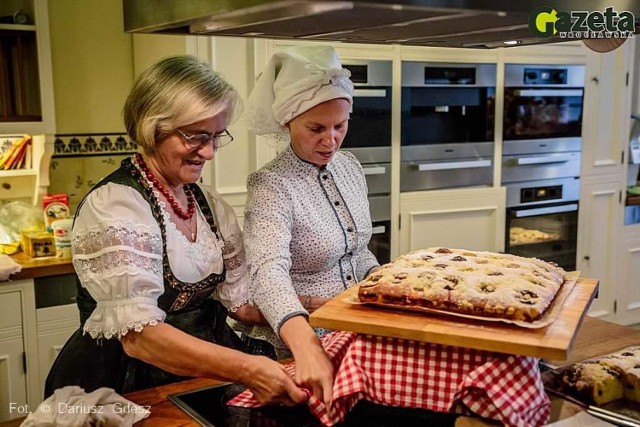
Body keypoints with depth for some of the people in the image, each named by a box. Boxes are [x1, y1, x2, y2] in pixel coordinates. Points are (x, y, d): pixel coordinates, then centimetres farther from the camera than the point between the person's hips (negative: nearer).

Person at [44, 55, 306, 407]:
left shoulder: (211, 206, 8)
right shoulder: (113, 207, -15)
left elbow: (244, 301, 8)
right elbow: (139, 335, -23)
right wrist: (248, 370, -33)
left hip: (209, 375, 7)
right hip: (130, 387, -6)